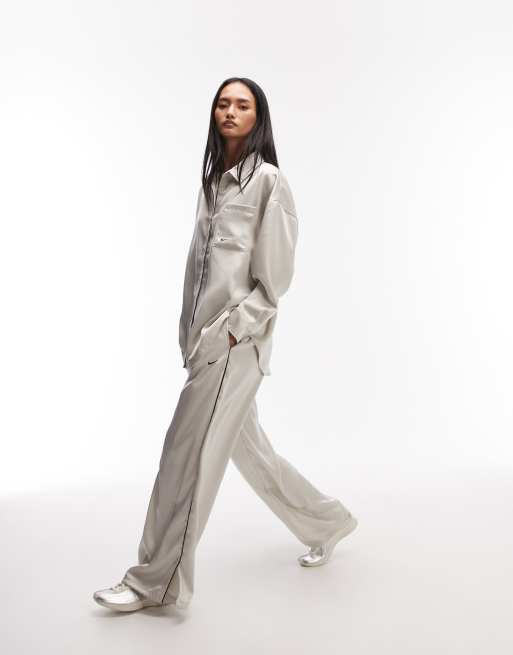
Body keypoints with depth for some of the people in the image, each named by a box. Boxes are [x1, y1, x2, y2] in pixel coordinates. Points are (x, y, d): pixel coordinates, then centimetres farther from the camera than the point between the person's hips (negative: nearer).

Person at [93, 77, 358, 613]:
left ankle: (157, 582, 9)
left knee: (187, 454, -5)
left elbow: (275, 272, -11)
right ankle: (326, 522, 35)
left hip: (236, 336, -8)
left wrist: (237, 327, -16)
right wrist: (190, 331, 12)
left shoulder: (268, 180, -6)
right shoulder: (213, 179, 16)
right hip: (208, 333, 8)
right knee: (246, 447, 16)